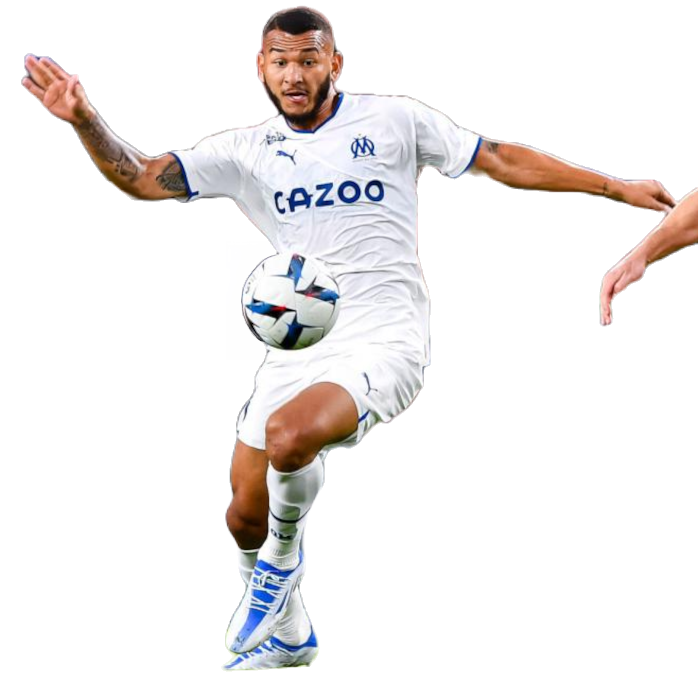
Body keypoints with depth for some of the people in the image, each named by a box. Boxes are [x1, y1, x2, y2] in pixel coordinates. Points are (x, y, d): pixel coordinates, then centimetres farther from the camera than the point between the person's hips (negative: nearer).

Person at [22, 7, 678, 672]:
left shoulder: (394, 119, -1)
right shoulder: (247, 150, 7)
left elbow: (502, 160, 4)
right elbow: (142, 179, 2)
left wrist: (619, 187, 4)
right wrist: (82, 118, -15)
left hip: (383, 343, -5)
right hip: (294, 349, 5)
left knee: (290, 434, -33)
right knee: (245, 517, 6)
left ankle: (283, 560, -3)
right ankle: (287, 636, 34)